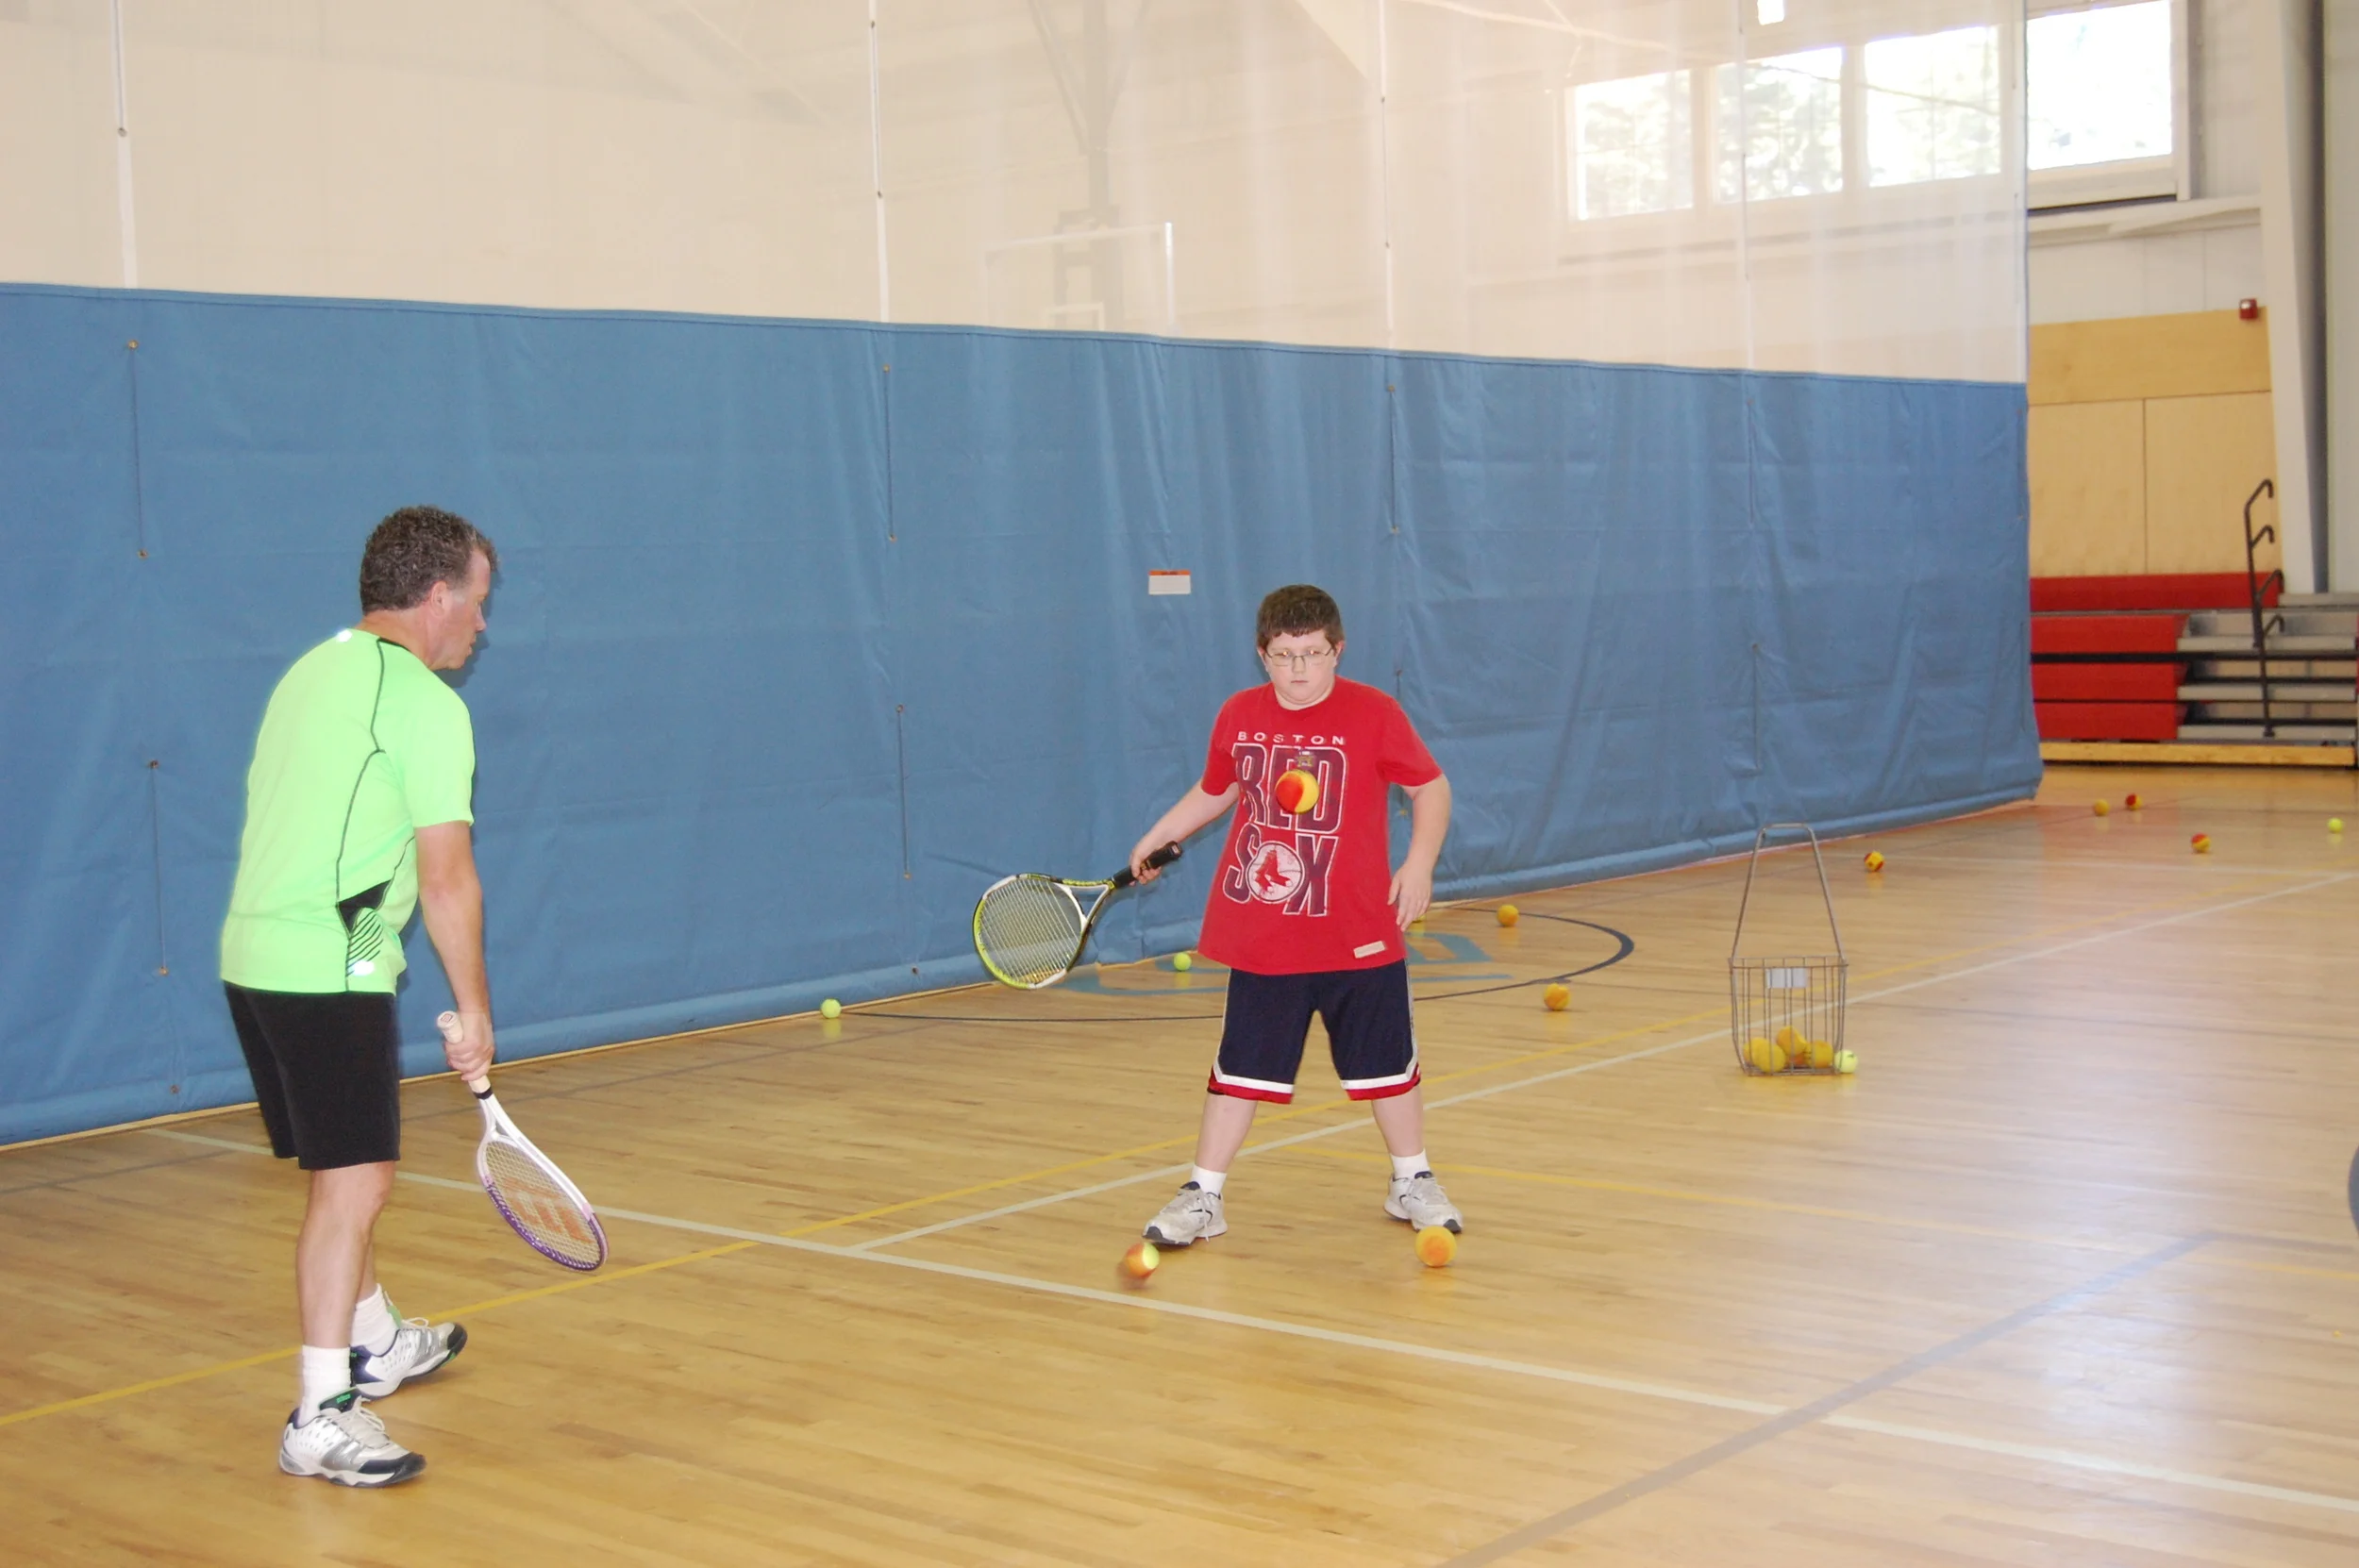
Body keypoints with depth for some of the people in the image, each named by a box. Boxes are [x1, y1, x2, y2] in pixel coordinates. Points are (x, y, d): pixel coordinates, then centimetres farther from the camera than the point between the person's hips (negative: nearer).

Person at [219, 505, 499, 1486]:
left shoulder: (312, 673, 15)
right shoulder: (426, 705, -11)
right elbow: (447, 877, -14)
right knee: (353, 1183, -9)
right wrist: (473, 1009, -7)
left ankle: (374, 1343, 39)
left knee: (346, 1170, 22)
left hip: (253, 955, 9)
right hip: (329, 971, -9)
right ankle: (322, 1416, -11)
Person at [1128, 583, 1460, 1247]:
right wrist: (1155, 839, 16)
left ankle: (1412, 1181, 30)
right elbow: (1212, 791, 20)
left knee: (1385, 1062, 11)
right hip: (1259, 937, 2)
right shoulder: (1239, 717, 2)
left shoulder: (1373, 713, -8)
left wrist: (1419, 861, -13)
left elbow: (1432, 787, -1)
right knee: (1240, 1067, 5)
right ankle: (1203, 1196, 14)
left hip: (1359, 937, -2)